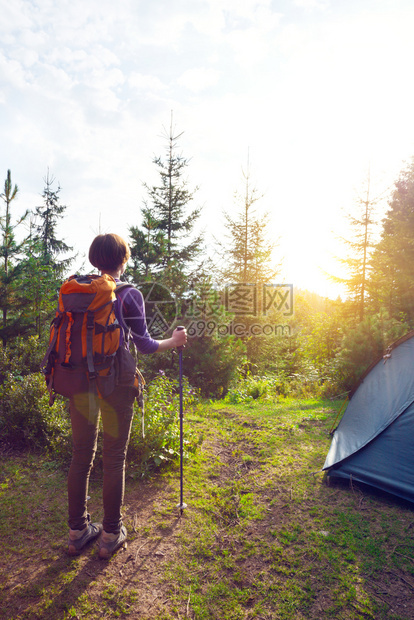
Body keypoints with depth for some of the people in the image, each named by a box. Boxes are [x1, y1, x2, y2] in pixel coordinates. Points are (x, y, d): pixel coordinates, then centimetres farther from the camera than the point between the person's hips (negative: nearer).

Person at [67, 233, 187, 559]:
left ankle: (78, 531, 28)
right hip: (114, 383, -4)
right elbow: (144, 344, -5)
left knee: (81, 456, 15)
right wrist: (175, 341, 11)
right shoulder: (129, 294, -7)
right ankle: (111, 534, 21)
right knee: (114, 459, 8)